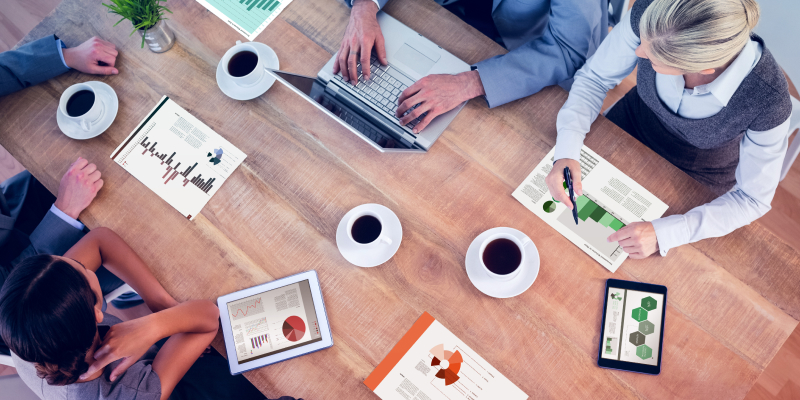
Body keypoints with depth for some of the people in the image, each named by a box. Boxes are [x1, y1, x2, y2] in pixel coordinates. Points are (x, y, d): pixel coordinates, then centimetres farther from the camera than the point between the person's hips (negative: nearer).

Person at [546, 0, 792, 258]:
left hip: (696, 182, -2)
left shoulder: (769, 100, -37)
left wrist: (663, 233, -36)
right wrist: (566, 153, -33)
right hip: (633, 124, 3)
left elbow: (752, 199, -23)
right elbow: (594, 78, -17)